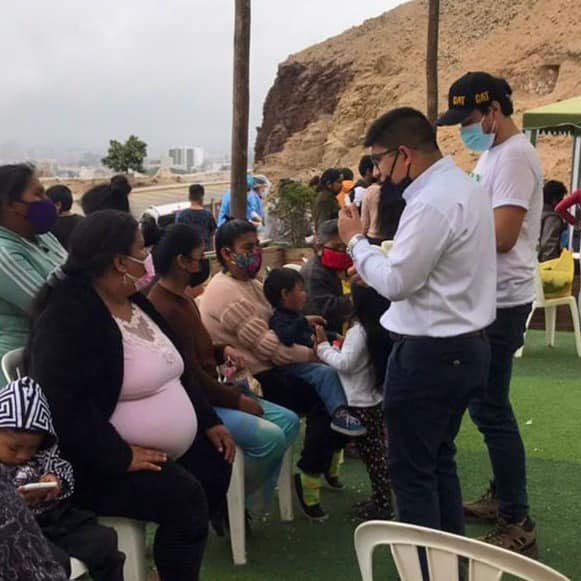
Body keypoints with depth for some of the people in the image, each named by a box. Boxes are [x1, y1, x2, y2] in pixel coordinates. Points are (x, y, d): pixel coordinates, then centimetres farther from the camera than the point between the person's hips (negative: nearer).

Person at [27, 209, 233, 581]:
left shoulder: (136, 301, 9)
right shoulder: (67, 318, -21)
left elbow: (172, 370, 18)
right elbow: (62, 406, -31)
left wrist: (209, 421, 11)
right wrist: (120, 458, -29)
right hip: (101, 465, -10)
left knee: (217, 463, 7)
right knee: (184, 496, -24)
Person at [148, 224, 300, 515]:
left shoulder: (182, 298, 13)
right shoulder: (164, 309, -22)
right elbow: (191, 376, -22)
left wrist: (223, 350, 5)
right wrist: (237, 400, -13)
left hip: (209, 393, 11)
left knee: (289, 421, 3)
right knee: (270, 437, -22)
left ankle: (252, 501, 9)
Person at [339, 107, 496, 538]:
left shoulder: (432, 203, -23)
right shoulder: (463, 186, 10)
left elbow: (396, 283, -22)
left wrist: (356, 240, -9)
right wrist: (376, 267, 12)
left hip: (430, 354, -10)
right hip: (466, 346, 10)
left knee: (412, 471, 4)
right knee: (440, 461, 21)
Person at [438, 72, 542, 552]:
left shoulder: (515, 156, -17)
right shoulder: (492, 154, 14)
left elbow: (501, 237, -24)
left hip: (501, 303, -10)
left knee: (490, 410, -5)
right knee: (487, 405, 17)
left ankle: (517, 523, 5)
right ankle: (502, 497, 31)